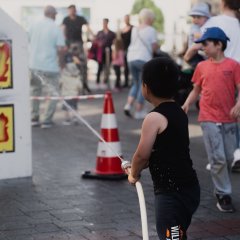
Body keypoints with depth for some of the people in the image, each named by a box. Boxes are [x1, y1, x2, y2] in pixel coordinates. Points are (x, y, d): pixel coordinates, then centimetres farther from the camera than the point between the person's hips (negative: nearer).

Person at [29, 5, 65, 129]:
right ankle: (47, 121, 3)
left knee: (35, 91, 19)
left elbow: (27, 43, 13)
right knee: (54, 94, 7)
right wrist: (61, 62, 1)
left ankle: (34, 118, 23)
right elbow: (60, 49, -14)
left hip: (33, 64, 5)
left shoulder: (34, 26, 5)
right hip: (49, 66, -5)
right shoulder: (56, 29, -9)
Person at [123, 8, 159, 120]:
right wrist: (157, 46, 16)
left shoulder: (134, 29, 13)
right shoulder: (151, 30, -4)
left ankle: (128, 104, 2)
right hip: (144, 59, -6)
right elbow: (154, 47, -6)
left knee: (136, 83, 20)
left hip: (131, 58, 6)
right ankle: (139, 111, 3)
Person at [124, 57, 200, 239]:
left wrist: (134, 174, 8)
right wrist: (138, 168, 18)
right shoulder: (178, 112, 9)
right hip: (187, 188, 10)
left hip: (172, 193, -10)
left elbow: (142, 154, -12)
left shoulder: (154, 118, -18)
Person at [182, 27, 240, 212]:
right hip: (209, 119, 0)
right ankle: (224, 195, 6)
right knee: (218, 158, -5)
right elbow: (196, 90, 13)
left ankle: (221, 187, 30)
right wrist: (186, 104, -2)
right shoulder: (202, 66, 6)